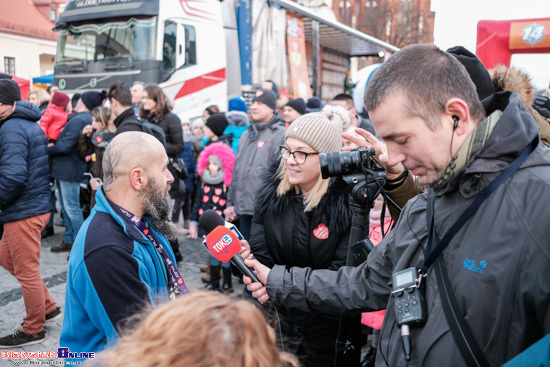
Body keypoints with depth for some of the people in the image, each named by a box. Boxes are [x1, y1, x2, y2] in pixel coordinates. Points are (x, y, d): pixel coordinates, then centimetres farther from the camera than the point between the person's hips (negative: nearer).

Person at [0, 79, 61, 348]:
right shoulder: (30, 124, 13)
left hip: (24, 211, -10)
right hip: (37, 203, 10)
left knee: (26, 271, 3)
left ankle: (33, 330, 20)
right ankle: (48, 307, 29)